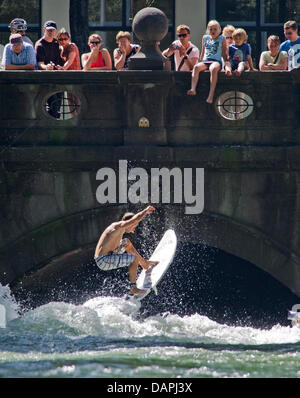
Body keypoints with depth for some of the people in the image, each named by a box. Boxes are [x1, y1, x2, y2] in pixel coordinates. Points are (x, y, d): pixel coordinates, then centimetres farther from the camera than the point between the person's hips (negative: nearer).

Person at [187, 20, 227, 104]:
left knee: (213, 68, -39)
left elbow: (224, 53, 11)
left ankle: (211, 95, -47)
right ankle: (193, 89, -43)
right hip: (205, 61, 4)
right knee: (196, 67, -29)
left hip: (216, 61, -4)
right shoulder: (205, 38, 20)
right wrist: (200, 61, 24)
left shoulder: (222, 39, 11)